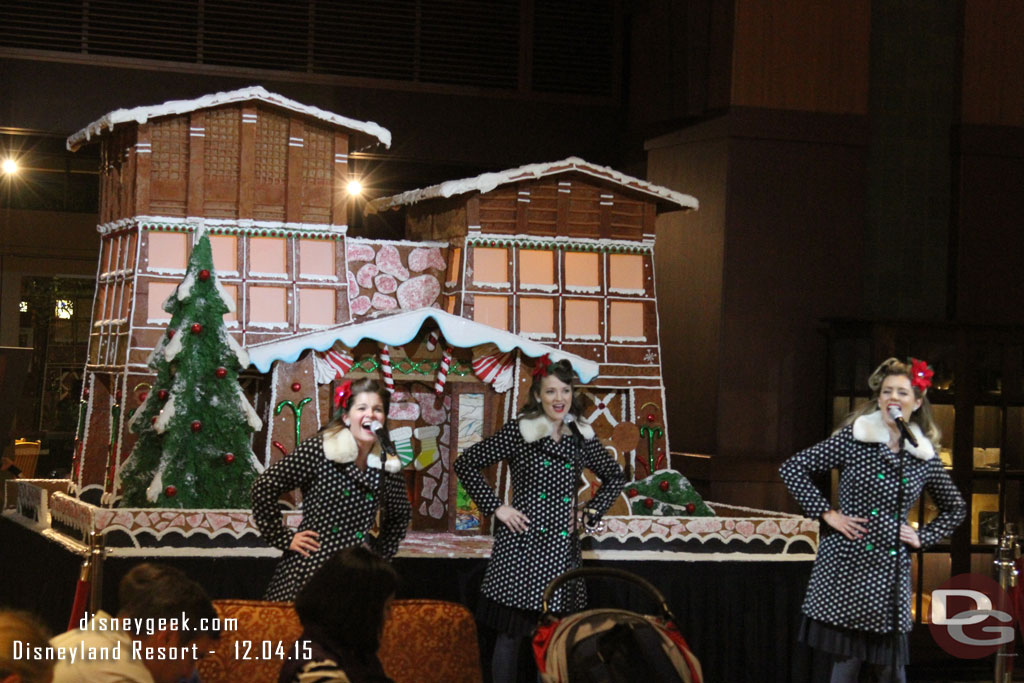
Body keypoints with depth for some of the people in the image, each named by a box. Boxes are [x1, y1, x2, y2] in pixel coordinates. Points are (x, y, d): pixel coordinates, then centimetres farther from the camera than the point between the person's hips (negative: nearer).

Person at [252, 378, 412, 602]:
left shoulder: (388, 466, 7)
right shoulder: (316, 449, -6)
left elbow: (401, 515, 26)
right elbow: (264, 487, -7)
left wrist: (381, 552, 15)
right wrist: (284, 539, -6)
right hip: (309, 567, -3)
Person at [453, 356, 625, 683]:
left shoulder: (582, 438, 9)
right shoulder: (518, 432, -3)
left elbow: (615, 477, 23)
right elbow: (466, 464, -1)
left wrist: (590, 513, 11)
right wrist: (496, 507, -5)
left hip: (563, 549, 4)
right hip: (522, 546, -3)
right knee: (512, 632, -1)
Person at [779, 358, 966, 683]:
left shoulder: (925, 456, 6)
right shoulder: (853, 438, -3)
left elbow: (955, 508, 22)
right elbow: (792, 468, -3)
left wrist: (922, 537, 9)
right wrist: (826, 513, -6)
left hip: (890, 570, 3)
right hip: (846, 564, -3)